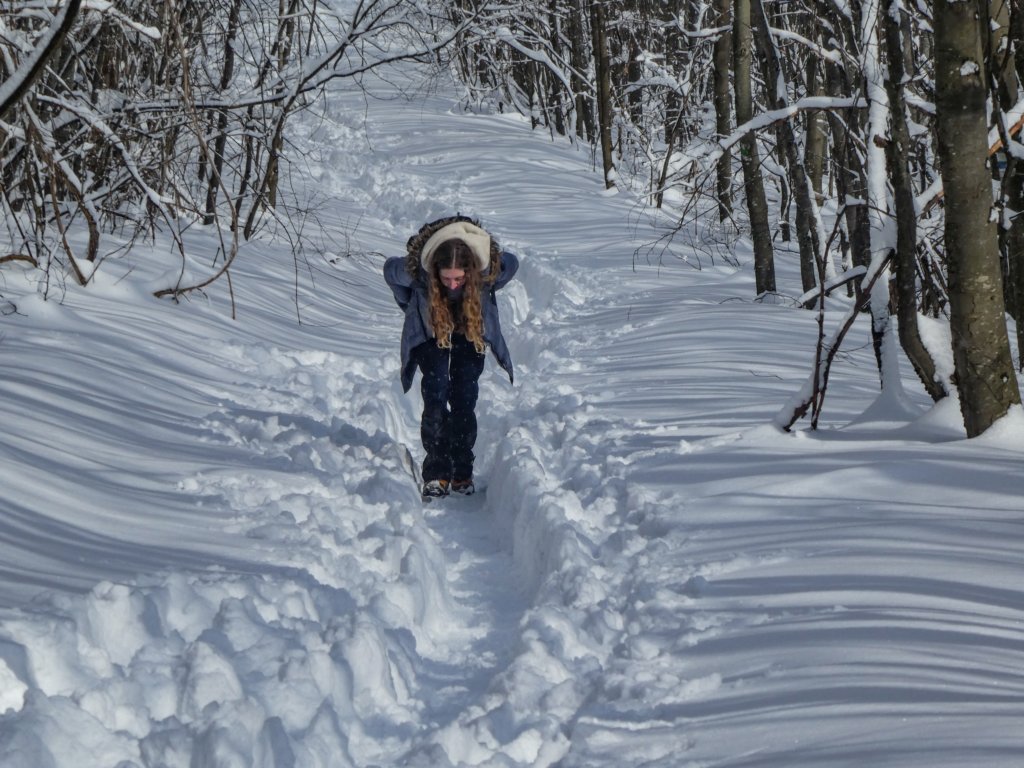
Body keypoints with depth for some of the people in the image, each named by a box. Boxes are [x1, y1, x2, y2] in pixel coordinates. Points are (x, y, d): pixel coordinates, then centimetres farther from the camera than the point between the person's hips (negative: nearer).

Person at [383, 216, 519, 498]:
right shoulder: (416, 269, -37)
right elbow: (390, 270, -11)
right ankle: (436, 472, -9)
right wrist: (411, 305, 1)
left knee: (464, 399, -5)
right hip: (430, 330, -1)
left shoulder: (490, 266, -35)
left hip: (472, 329, 1)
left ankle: (462, 472, 4)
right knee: (435, 395, -13)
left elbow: (512, 264, -8)